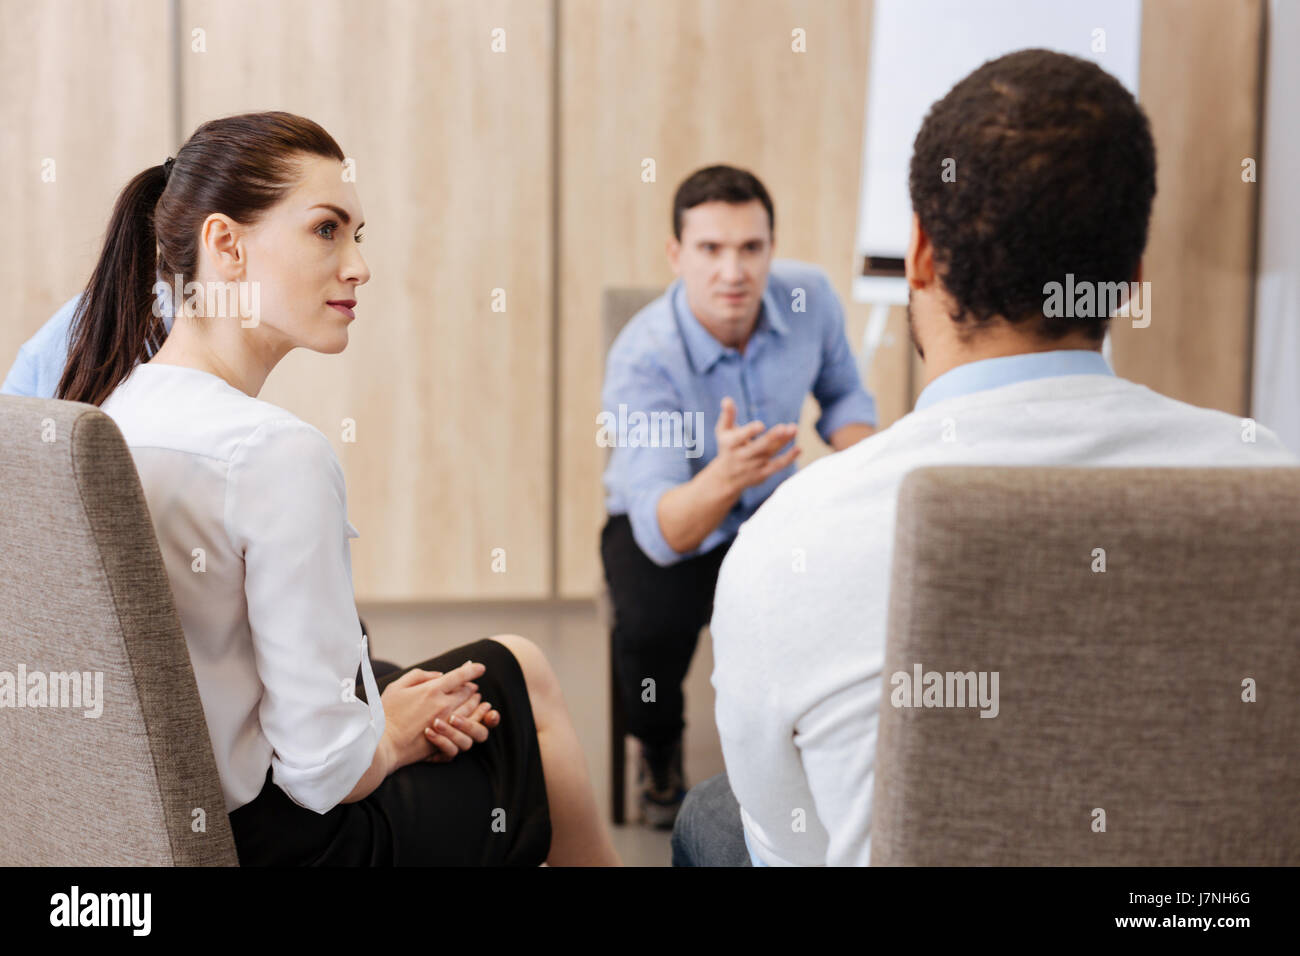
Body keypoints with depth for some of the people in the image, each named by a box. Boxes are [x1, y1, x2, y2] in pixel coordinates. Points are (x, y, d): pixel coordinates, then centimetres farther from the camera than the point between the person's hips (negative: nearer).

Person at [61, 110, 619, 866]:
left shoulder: (109, 408, -1)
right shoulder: (279, 454, -27)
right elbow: (324, 767, -25)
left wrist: (372, 710, 5)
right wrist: (397, 736, -3)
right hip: (274, 838, -8)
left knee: (517, 665, 26)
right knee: (521, 680, 19)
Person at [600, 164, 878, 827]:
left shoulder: (809, 296, -16)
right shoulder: (641, 357, -30)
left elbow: (842, 393, 6)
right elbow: (662, 532, -38)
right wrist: (725, 475, -60)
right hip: (667, 521, -3)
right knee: (653, 623, -36)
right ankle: (659, 751, 2)